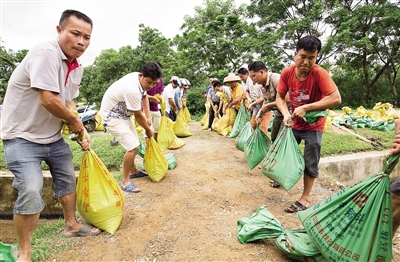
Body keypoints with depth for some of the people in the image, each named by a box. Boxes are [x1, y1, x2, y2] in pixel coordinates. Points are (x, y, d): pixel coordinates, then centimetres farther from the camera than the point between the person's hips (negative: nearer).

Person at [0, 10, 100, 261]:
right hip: (22, 136, -8)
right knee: (30, 192, -15)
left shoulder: (77, 66, 3)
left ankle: (72, 225, 38)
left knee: (68, 180, 17)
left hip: (53, 136, 9)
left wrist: (82, 132, -1)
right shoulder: (46, 53, -24)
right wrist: (75, 121, -14)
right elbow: (48, 100, -30)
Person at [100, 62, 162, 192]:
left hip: (123, 113, 10)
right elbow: (138, 116, -21)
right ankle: (125, 182, -3)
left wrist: (149, 117, 5)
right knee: (133, 147, -17)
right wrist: (148, 130, -4)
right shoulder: (133, 90, -34)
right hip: (112, 116, -10)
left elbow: (144, 96, 13)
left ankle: (133, 170, 35)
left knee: (134, 143, 16)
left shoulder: (140, 78, -7)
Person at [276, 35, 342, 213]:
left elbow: (336, 99, -33)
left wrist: (305, 108, -35)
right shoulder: (287, 73, -14)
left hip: (313, 126, -4)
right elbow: (280, 97, -5)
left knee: (310, 164, 3)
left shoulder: (320, 74, -26)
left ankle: (305, 198, 18)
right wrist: (286, 114, -24)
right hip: (294, 123, 5)